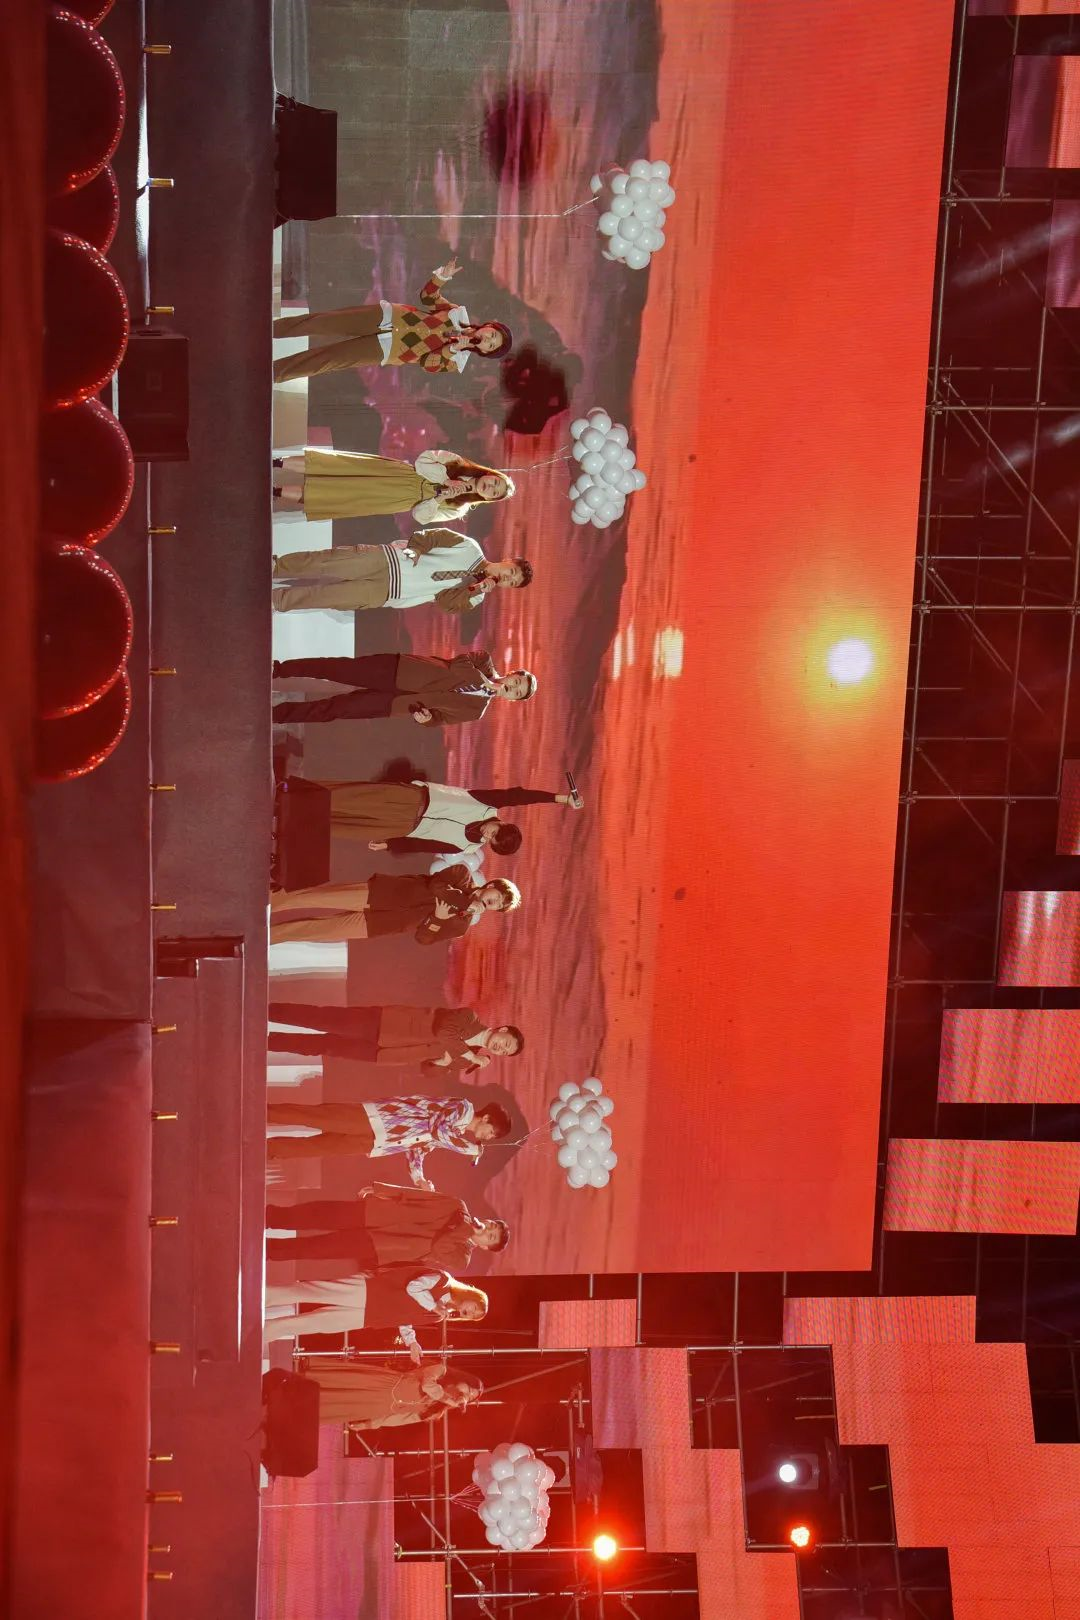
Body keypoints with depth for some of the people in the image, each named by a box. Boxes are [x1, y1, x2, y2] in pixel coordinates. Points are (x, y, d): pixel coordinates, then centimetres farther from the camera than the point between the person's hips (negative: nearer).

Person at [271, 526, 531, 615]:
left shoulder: (474, 598, 4)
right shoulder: (469, 548, 1)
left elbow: (445, 601, -10)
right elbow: (430, 536, 3)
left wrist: (475, 590, -21)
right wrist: (416, 548, -15)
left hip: (384, 594, 0)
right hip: (387, 560, 0)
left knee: (328, 597, -11)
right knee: (325, 562, -12)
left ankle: (273, 599, -2)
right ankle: (273, 566, 2)